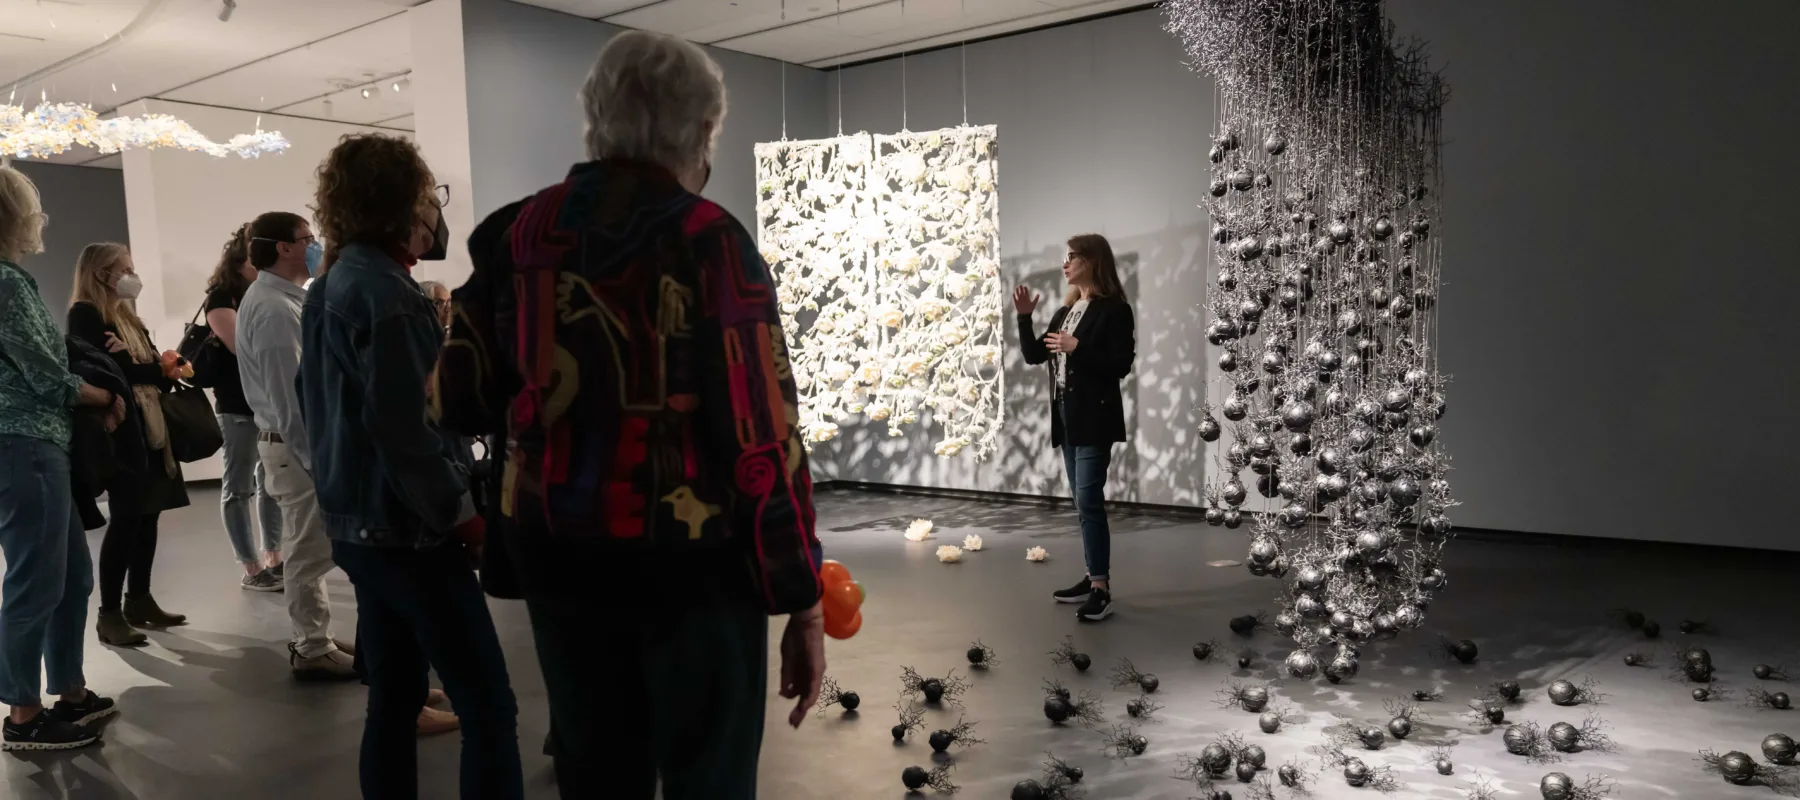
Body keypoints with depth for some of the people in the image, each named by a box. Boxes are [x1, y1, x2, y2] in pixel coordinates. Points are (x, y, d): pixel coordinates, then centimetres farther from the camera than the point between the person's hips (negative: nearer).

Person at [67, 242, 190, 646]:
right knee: (126, 518, -8)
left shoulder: (128, 316, 20)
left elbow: (156, 368, 11)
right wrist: (154, 369, -9)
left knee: (148, 514, 9)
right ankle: (110, 613, -2)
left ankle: (139, 600, 18)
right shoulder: (85, 315, -5)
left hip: (149, 424, 8)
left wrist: (167, 369, -10)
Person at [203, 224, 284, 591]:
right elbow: (243, 345, -19)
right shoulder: (221, 297, -6)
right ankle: (251, 569, 6)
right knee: (240, 486, 2)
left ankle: (273, 556, 22)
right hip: (238, 405, -6)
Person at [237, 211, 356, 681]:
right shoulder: (274, 309, -20)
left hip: (296, 441, 10)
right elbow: (289, 397, -24)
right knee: (310, 551, -1)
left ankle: (314, 640, 28)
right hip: (297, 445, -10)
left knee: (309, 548, 17)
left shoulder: (277, 299, 13)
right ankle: (313, 652, 9)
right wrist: (316, 459, -22)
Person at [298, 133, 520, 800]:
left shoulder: (329, 285, 12)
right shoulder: (383, 292, -17)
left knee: (393, 699, 16)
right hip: (407, 530, -10)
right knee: (489, 709, -6)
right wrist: (460, 513, -14)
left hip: (357, 524, 10)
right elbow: (403, 429, -22)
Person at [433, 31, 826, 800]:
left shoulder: (516, 234, 1)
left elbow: (456, 400, 7)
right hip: (689, 565, -5)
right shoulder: (709, 241, -14)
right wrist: (803, 600, -9)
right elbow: (762, 437, -16)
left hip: (557, 558, 5)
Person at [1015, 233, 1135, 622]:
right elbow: (1033, 355, 14)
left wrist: (1077, 348, -20)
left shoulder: (1114, 309, -8)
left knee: (1089, 501, -12)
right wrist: (1024, 317, 2)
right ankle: (1093, 578, 18)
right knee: (1083, 502, 11)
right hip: (1066, 416, 8)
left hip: (1094, 417, -8)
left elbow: (1121, 365, -16)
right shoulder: (1065, 311, 15)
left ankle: (1102, 590, -9)